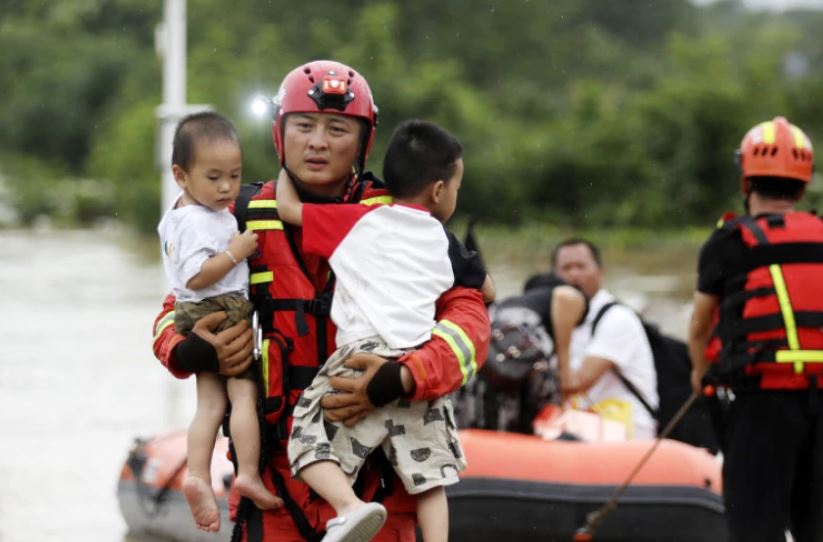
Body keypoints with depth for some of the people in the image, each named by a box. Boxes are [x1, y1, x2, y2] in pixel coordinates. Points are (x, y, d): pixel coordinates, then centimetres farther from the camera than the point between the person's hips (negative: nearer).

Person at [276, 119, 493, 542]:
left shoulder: (355, 221, 8)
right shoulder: (444, 242, 17)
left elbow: (287, 207, 9)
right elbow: (486, 291, 31)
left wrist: (287, 170, 28)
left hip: (362, 355, -3)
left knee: (311, 443, -2)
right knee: (428, 475, 10)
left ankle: (350, 507, -27)